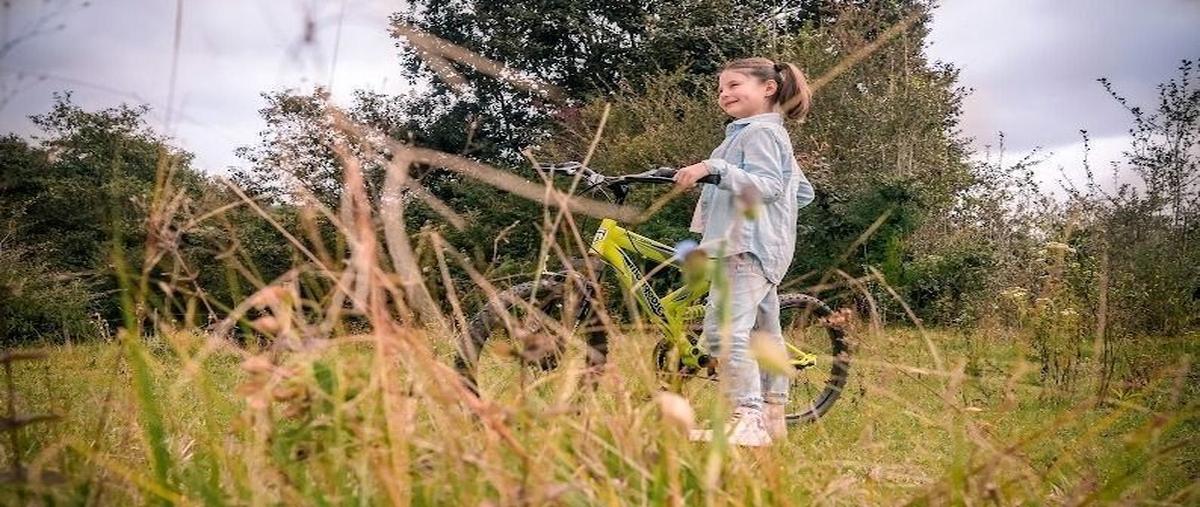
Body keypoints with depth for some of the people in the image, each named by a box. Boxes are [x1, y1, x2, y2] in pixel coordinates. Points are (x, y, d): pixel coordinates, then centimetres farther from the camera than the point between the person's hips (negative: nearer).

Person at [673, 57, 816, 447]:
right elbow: (804, 192, 30)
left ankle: (747, 419, -25)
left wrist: (714, 168, -26)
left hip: (748, 246, -12)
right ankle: (772, 415, 19)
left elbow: (766, 185, -22)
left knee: (724, 330, -21)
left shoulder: (761, 132, -6)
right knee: (765, 333, 13)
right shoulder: (749, 132, 26)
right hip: (755, 247, 12)